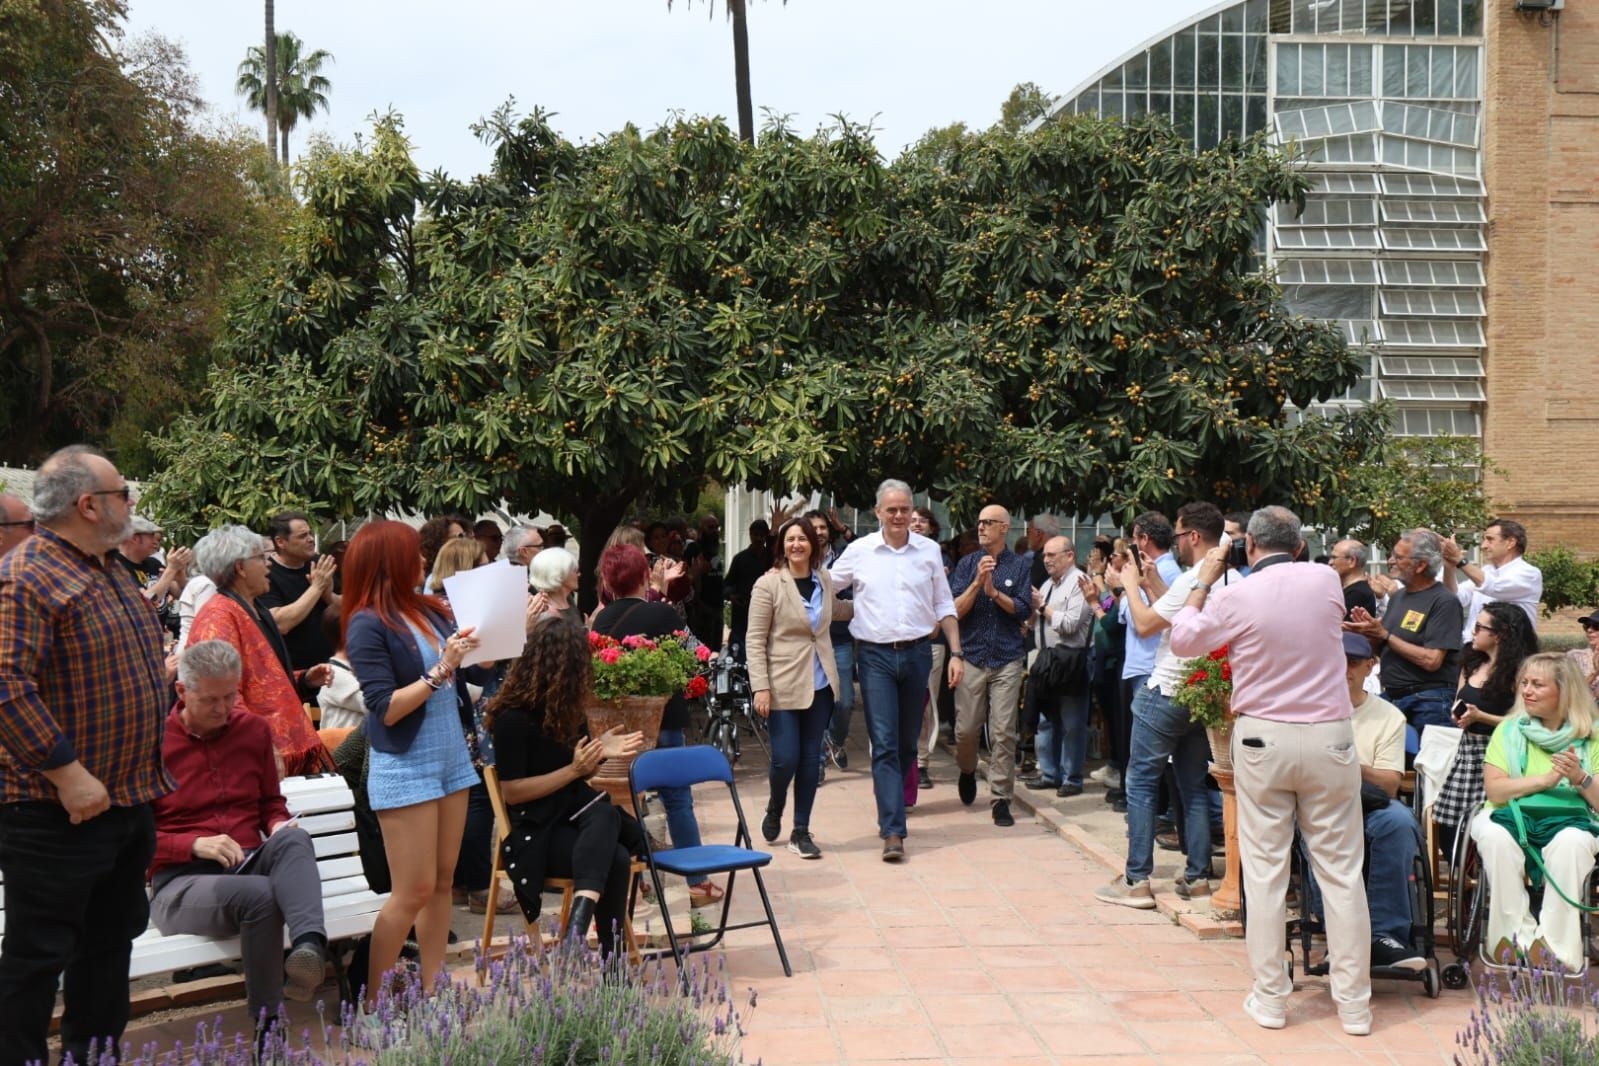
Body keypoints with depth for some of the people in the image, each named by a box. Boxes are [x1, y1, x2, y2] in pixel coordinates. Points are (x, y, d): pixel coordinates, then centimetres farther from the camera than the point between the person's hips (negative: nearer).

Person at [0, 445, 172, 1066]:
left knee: (109, 944, 18)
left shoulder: (110, 573, 14)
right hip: (58, 813, -9)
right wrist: (67, 773, -25)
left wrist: (146, 773, 14)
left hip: (129, 802, 10)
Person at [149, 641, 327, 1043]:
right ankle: (269, 1025, -33)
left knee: (293, 838, -32)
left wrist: (279, 824, 0)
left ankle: (310, 945, -59)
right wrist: (195, 845, -14)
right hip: (180, 882, -4)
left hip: (248, 864, 4)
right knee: (258, 893, -37)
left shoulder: (253, 730, 13)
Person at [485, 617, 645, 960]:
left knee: (604, 813, -32)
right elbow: (512, 791, -12)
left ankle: (581, 915, -47)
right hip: (535, 832, -6)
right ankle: (608, 954, -30)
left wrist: (600, 752, 4)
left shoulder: (568, 711, 13)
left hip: (573, 815, 6)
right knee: (616, 859, -31)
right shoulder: (513, 717, -11)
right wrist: (573, 769, -15)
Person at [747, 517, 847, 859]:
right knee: (786, 759, -6)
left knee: (811, 759, 6)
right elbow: (755, 641, -8)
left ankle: (801, 832, 16)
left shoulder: (825, 581, 8)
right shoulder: (768, 584, -7)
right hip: (784, 686, -4)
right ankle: (774, 809, 25)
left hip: (820, 685, 5)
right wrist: (760, 687, -15)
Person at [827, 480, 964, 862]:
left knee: (907, 743, 11)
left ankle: (891, 810, 30)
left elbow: (944, 606, 10)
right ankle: (893, 831, -13)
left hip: (916, 654, 2)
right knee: (884, 744, -10)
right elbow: (825, 590, 11)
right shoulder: (859, 551, 0)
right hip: (875, 655, -2)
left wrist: (956, 653, 4)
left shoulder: (929, 551, 6)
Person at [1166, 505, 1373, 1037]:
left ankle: (1270, 998, 11)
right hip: (1329, 737, 2)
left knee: (1264, 869, 7)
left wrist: (1203, 580, 16)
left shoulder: (1236, 597, -8)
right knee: (1341, 871, 6)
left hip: (1262, 739, -1)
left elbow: (1182, 640, 8)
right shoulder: (1326, 580, -1)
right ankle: (1354, 1003, 10)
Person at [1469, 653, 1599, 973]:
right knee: (1493, 836, -34)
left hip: (1569, 825, -1)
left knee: (1570, 842, -36)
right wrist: (1546, 779, -15)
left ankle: (1554, 945, -30)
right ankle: (1516, 934, -28)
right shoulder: (1509, 730, 9)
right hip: (1511, 818, 1)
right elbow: (1494, 790, -6)